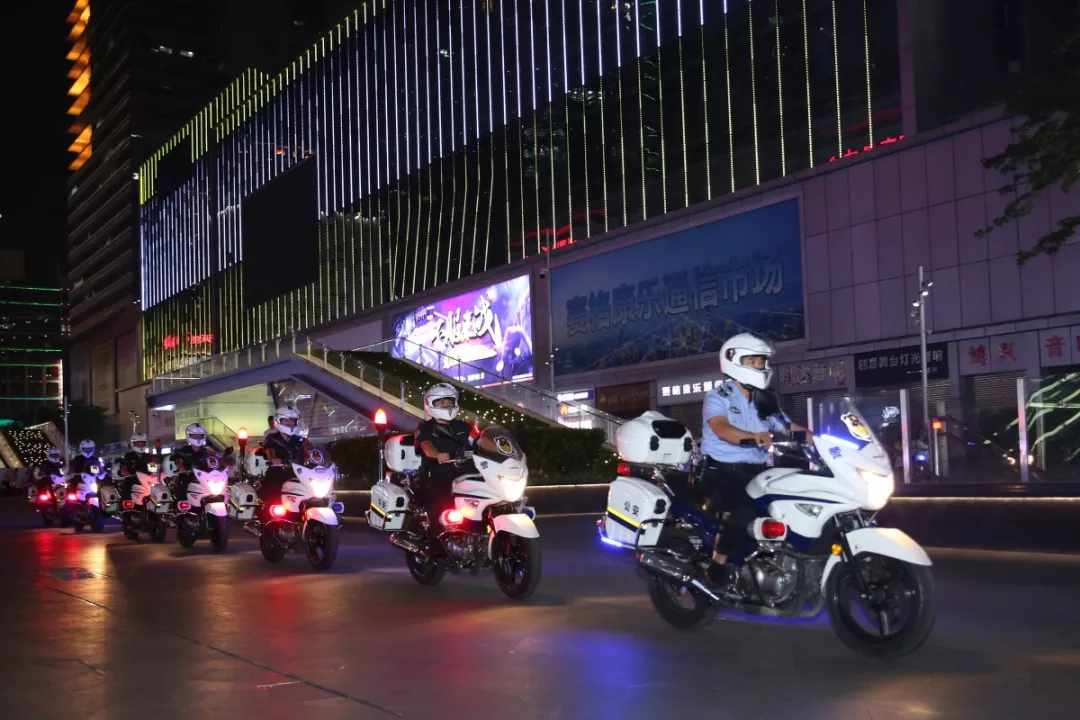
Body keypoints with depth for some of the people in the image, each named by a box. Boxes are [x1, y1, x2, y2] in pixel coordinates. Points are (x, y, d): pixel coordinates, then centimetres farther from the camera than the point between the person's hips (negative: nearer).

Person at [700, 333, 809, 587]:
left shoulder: (765, 402, 17)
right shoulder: (717, 397, -3)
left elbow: (790, 429, 10)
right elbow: (721, 428, -23)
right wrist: (754, 437, -42)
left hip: (755, 473, 7)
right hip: (722, 472, -6)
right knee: (744, 512, -32)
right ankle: (719, 567, -19)